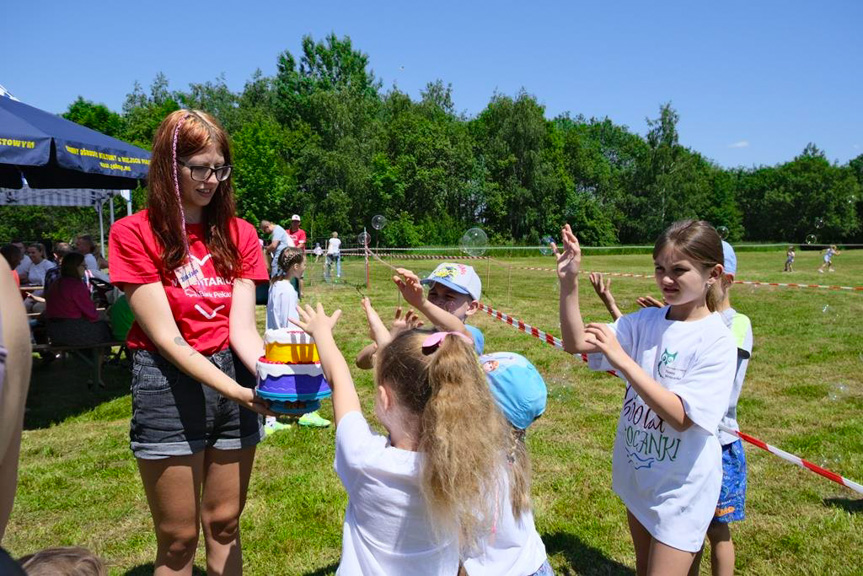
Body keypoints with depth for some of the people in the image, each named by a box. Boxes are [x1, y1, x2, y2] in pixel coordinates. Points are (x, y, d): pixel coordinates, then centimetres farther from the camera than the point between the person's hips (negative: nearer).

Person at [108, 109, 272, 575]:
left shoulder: (239, 234, 3)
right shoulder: (134, 234, -9)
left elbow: (242, 329, -7)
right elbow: (166, 338, -15)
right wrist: (236, 391, -26)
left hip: (235, 374, 4)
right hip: (169, 384, -3)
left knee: (224, 524, 16)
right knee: (178, 538, 9)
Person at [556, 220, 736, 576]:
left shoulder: (717, 341, -18)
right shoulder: (646, 321, -4)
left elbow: (680, 416, -26)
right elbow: (575, 343, -10)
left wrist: (622, 360, -31)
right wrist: (569, 283, -23)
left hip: (681, 487, -5)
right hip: (638, 474, 6)